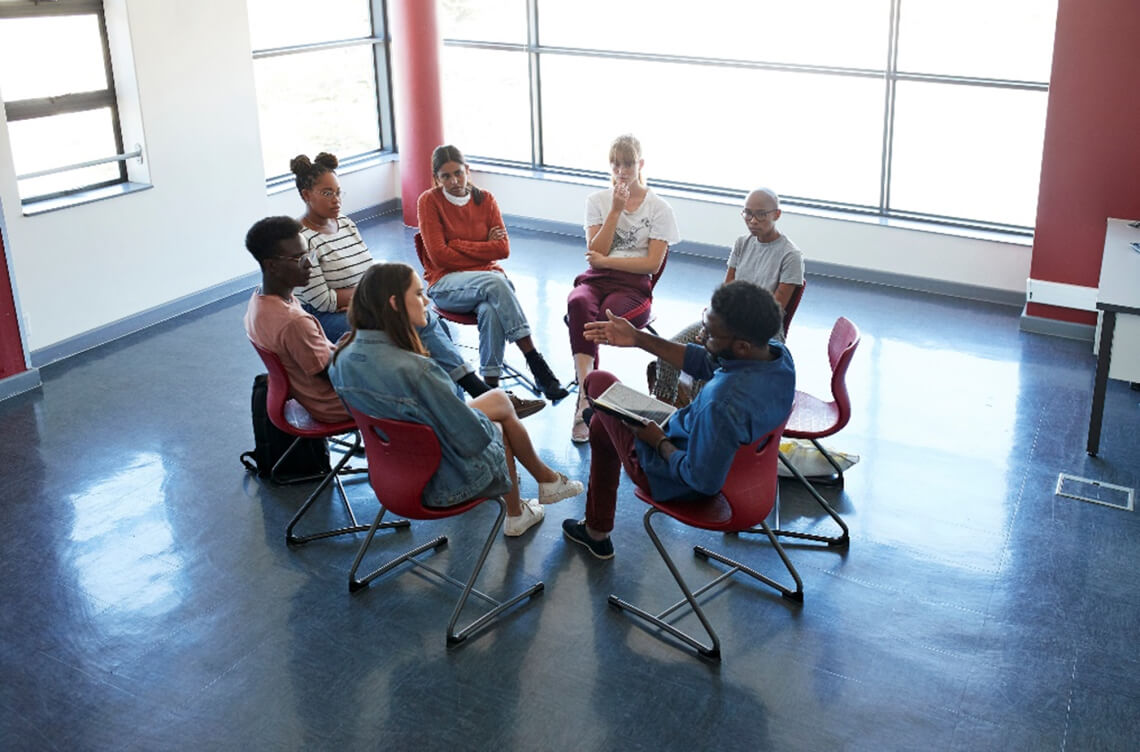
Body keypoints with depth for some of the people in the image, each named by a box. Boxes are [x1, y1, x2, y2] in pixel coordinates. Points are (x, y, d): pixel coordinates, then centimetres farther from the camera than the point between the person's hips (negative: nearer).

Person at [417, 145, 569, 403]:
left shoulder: (485, 199, 9)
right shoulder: (429, 202, 0)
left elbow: (503, 249, -1)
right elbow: (439, 255, -9)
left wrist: (458, 245, -6)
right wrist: (483, 248, -5)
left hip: (488, 277, 3)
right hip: (445, 283, -2)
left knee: (491, 311, -36)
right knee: (494, 281, -36)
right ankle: (538, 367, -38)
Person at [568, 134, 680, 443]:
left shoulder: (659, 208, 8)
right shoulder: (597, 200, 16)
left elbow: (653, 263, -2)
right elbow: (596, 251, 3)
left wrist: (606, 261, -7)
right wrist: (616, 210, -3)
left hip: (633, 285, -2)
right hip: (595, 279, 2)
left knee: (608, 312, -36)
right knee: (578, 303, -36)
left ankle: (585, 398, -30)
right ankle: (587, 392, -47)